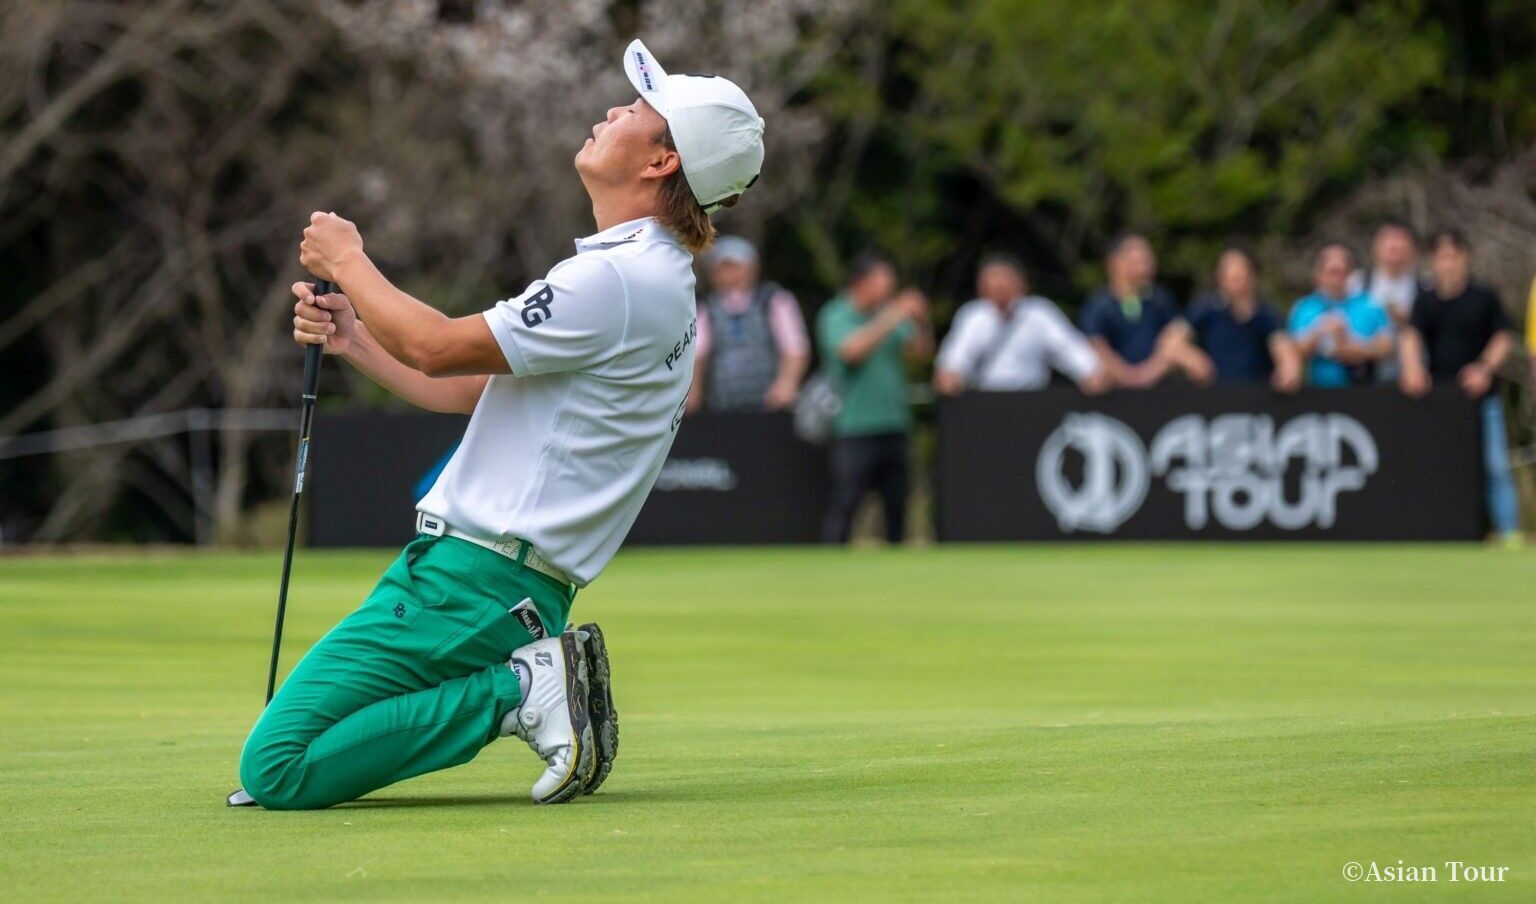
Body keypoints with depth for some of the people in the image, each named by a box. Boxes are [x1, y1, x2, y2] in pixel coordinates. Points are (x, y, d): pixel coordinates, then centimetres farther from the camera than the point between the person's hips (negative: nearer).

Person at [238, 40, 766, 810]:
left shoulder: (618, 278, -17)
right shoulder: (645, 273, 17)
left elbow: (440, 349, -15)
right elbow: (472, 389, 21)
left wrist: (348, 263, 1)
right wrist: (354, 338, 10)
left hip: (472, 577, -10)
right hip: (502, 575, 10)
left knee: (275, 768, -15)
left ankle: (518, 692, -11)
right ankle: (535, 678, 8)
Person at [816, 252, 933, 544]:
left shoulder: (888, 313, 13)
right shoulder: (837, 317, -4)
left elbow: (920, 352, 12)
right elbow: (853, 350, -21)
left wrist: (920, 321, -6)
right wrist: (893, 318, -19)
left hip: (894, 425, 6)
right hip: (854, 430, -6)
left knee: (897, 504, 9)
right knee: (845, 504, -10)